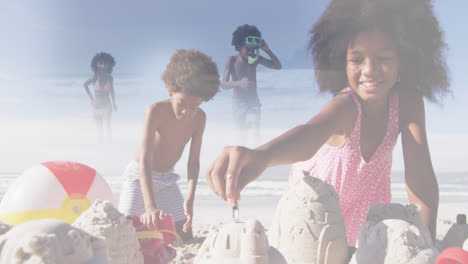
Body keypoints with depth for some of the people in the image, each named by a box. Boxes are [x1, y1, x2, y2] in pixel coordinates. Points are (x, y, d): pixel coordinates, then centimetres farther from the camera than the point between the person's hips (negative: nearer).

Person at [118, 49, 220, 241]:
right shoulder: (156, 111, -28)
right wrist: (150, 206, -45)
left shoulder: (199, 118, -13)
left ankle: (152, 222, 26)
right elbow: (145, 160, -35)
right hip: (139, 176, -5)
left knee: (184, 235, 1)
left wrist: (190, 199, -26)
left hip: (167, 180, 5)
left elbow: (193, 161, -11)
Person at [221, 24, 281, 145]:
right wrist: (238, 83, -45)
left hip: (254, 100, 2)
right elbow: (224, 84, -24)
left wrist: (267, 50, -18)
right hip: (238, 102, -1)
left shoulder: (256, 59, -7)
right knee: (242, 132, 10)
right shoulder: (232, 60, -16)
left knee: (257, 129, -13)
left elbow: (278, 66, -5)